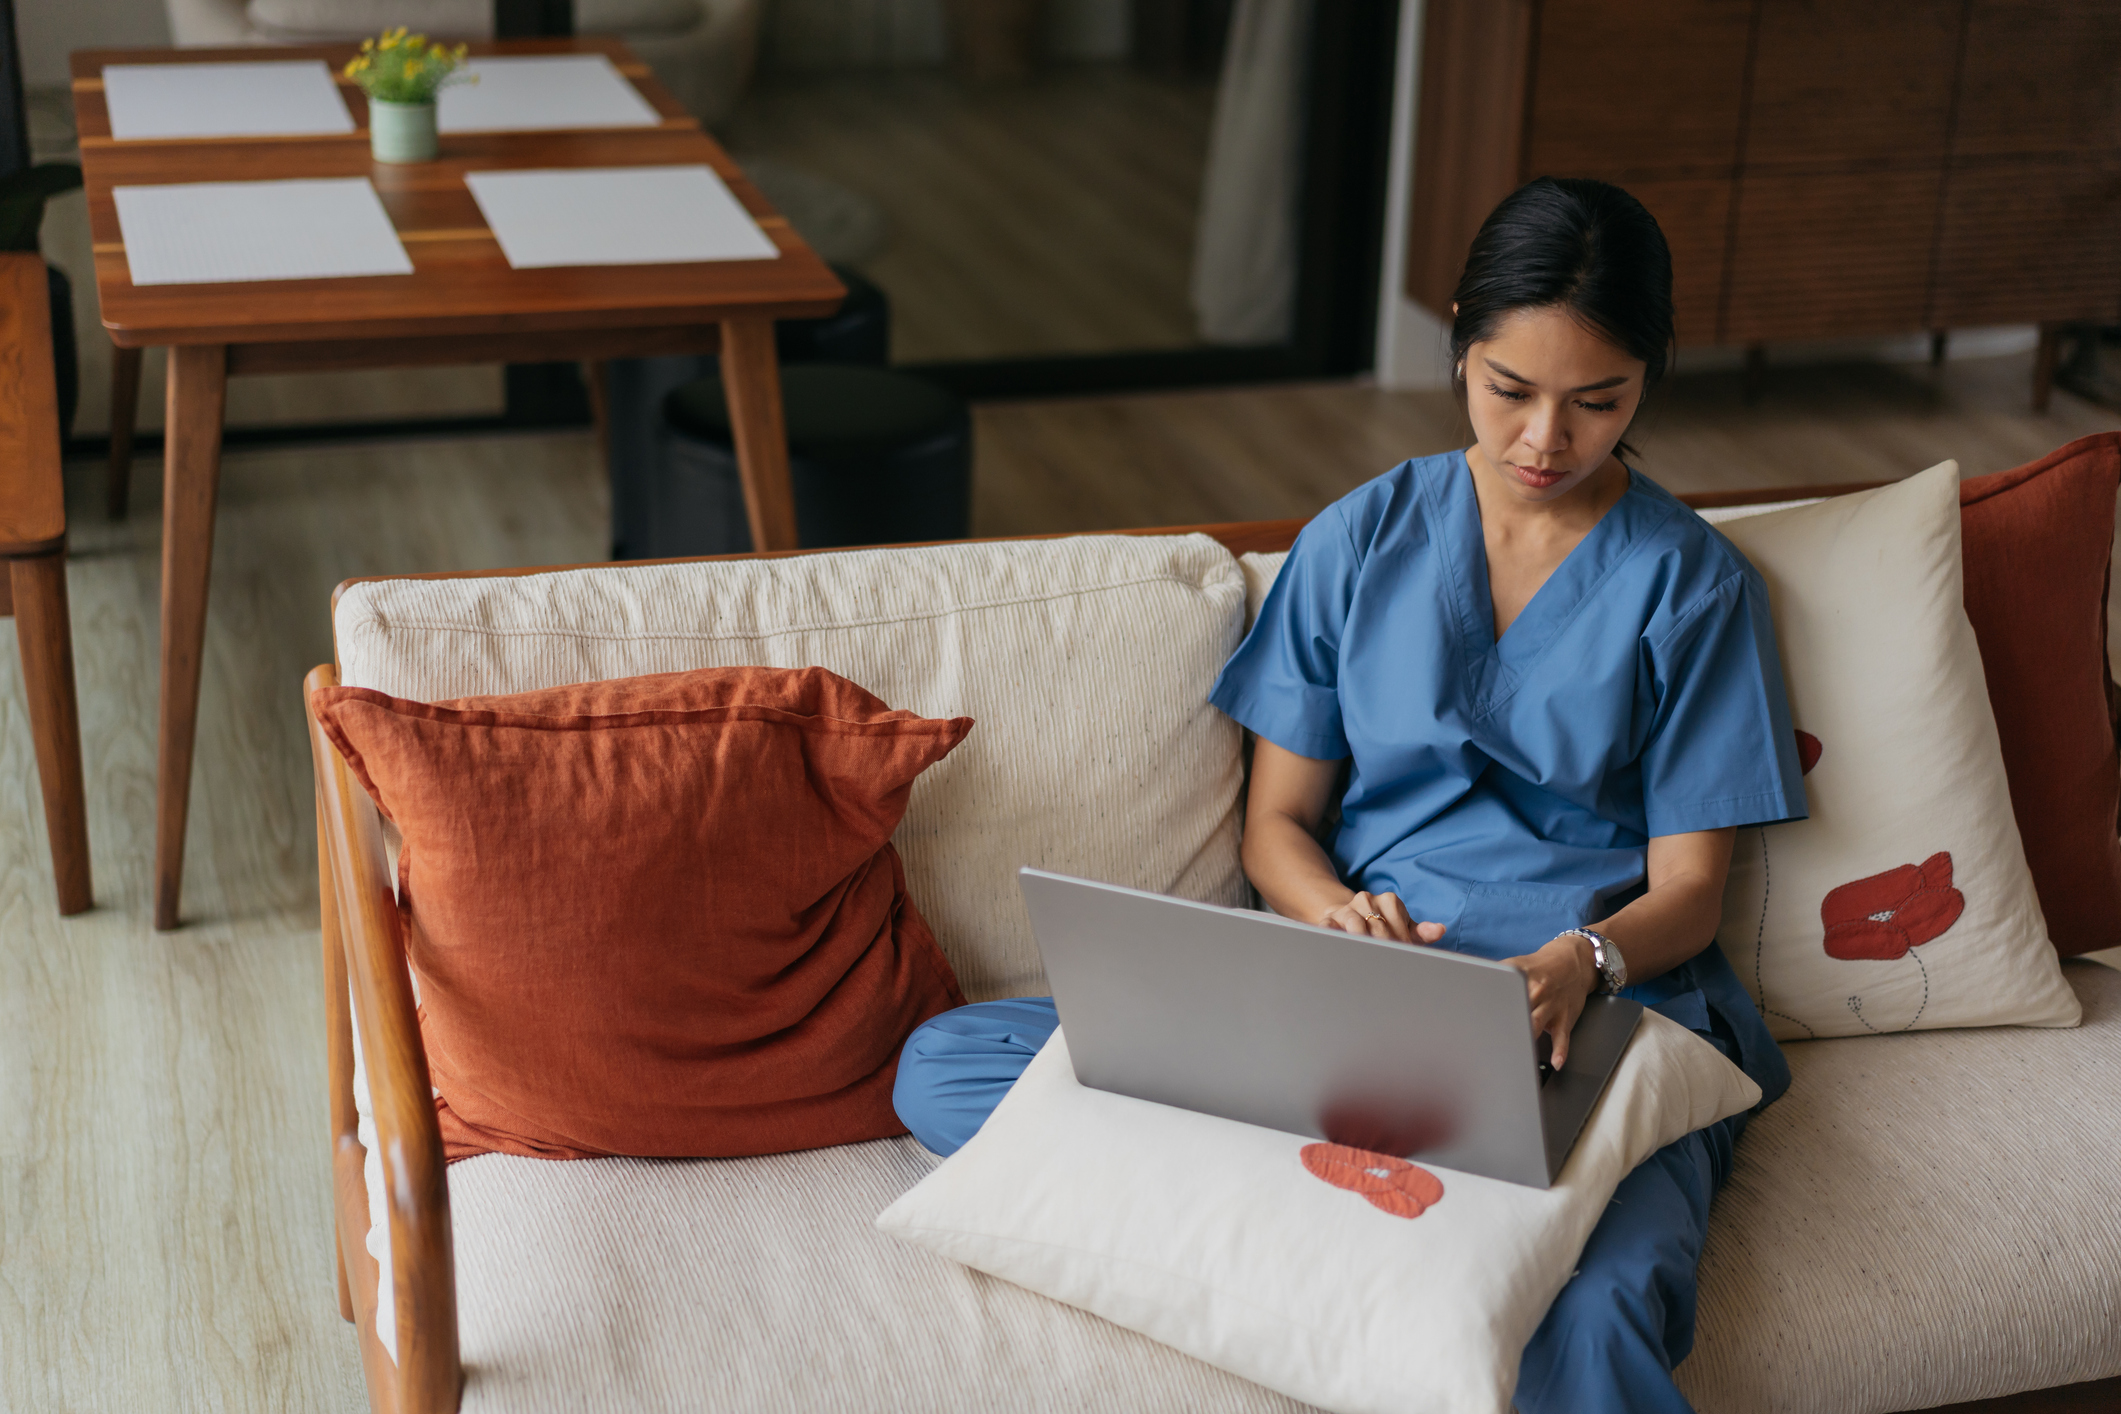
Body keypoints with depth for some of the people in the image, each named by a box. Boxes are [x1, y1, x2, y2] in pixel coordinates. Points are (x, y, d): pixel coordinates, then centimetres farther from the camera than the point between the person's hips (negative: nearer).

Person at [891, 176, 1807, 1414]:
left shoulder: (1694, 583, 6)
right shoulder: (1360, 542, 11)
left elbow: (1689, 890, 3)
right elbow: (1278, 821, 11)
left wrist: (1579, 963, -21)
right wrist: (1338, 911, -13)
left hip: (1604, 1007, -4)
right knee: (941, 1068, -21)